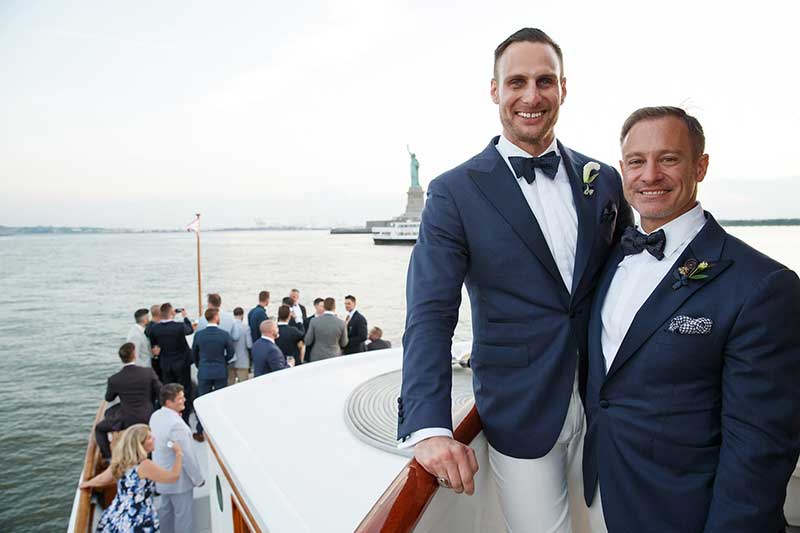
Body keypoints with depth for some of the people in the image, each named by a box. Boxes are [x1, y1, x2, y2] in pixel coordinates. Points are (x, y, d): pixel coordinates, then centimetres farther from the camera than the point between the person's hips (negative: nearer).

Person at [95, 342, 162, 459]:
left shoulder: (114, 379, -15)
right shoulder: (149, 372, -12)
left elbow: (108, 398, 6)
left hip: (127, 422, -4)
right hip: (148, 418, 4)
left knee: (99, 428, 22)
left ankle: (108, 457, 17)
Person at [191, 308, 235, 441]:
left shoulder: (198, 335, -6)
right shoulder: (224, 334, -11)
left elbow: (194, 354, 6)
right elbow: (231, 353, -4)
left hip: (204, 373, 1)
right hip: (221, 373, -1)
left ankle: (199, 432, 15)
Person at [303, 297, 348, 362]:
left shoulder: (314, 321, -9)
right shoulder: (341, 322, -9)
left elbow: (307, 342, -4)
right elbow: (344, 344, 2)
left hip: (317, 358, 0)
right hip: (334, 358, 0)